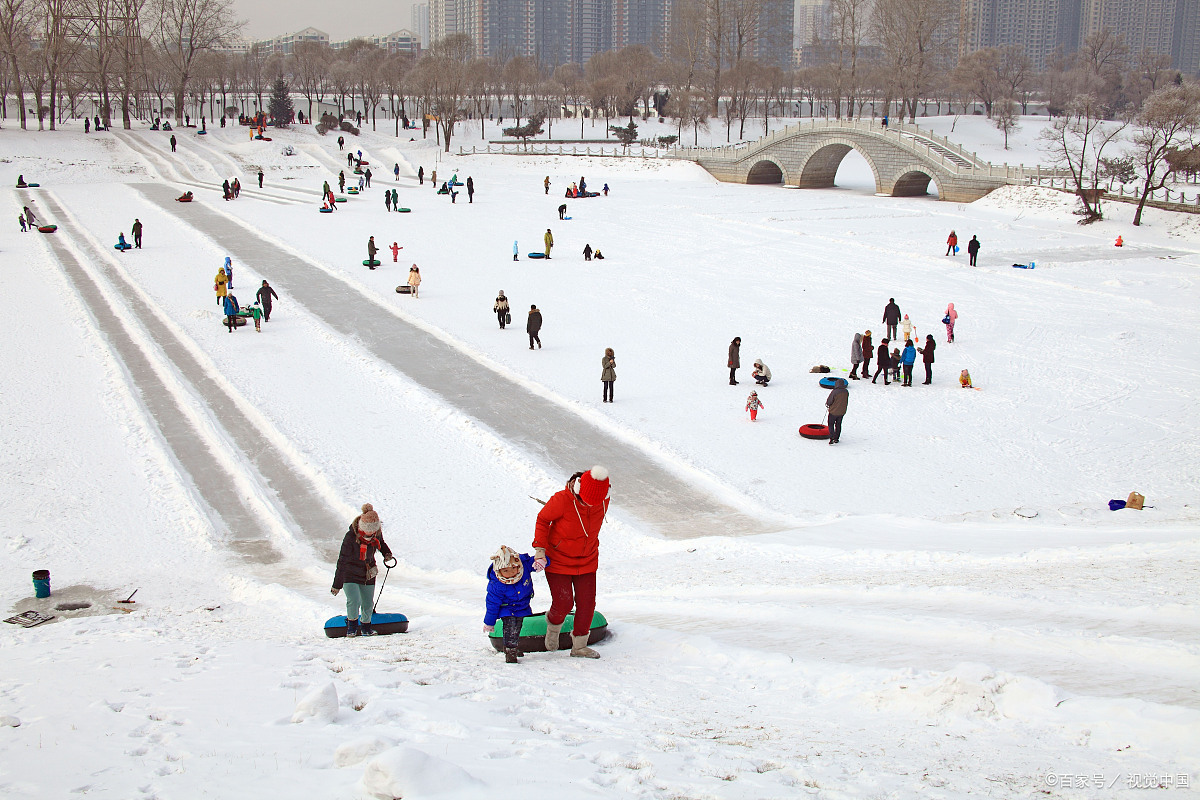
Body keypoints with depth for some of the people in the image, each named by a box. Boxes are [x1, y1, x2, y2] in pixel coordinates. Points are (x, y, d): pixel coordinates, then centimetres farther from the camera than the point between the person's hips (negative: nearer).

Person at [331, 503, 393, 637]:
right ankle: (352, 625, 7)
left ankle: (366, 627, 30)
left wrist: (387, 553, 2)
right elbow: (342, 561, -19)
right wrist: (337, 584, -16)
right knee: (354, 601, -18)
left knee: (368, 603, 8)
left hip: (368, 574, 4)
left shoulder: (377, 535, -11)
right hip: (350, 575, -4)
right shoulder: (350, 537, -25)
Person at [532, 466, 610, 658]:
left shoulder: (603, 501, -11)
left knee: (587, 603, 0)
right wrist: (540, 549, -15)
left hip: (587, 561, 4)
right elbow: (543, 520, -9)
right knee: (563, 603, -8)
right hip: (559, 561, -4)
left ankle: (579, 646, 17)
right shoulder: (561, 500, -26)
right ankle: (553, 626, 27)